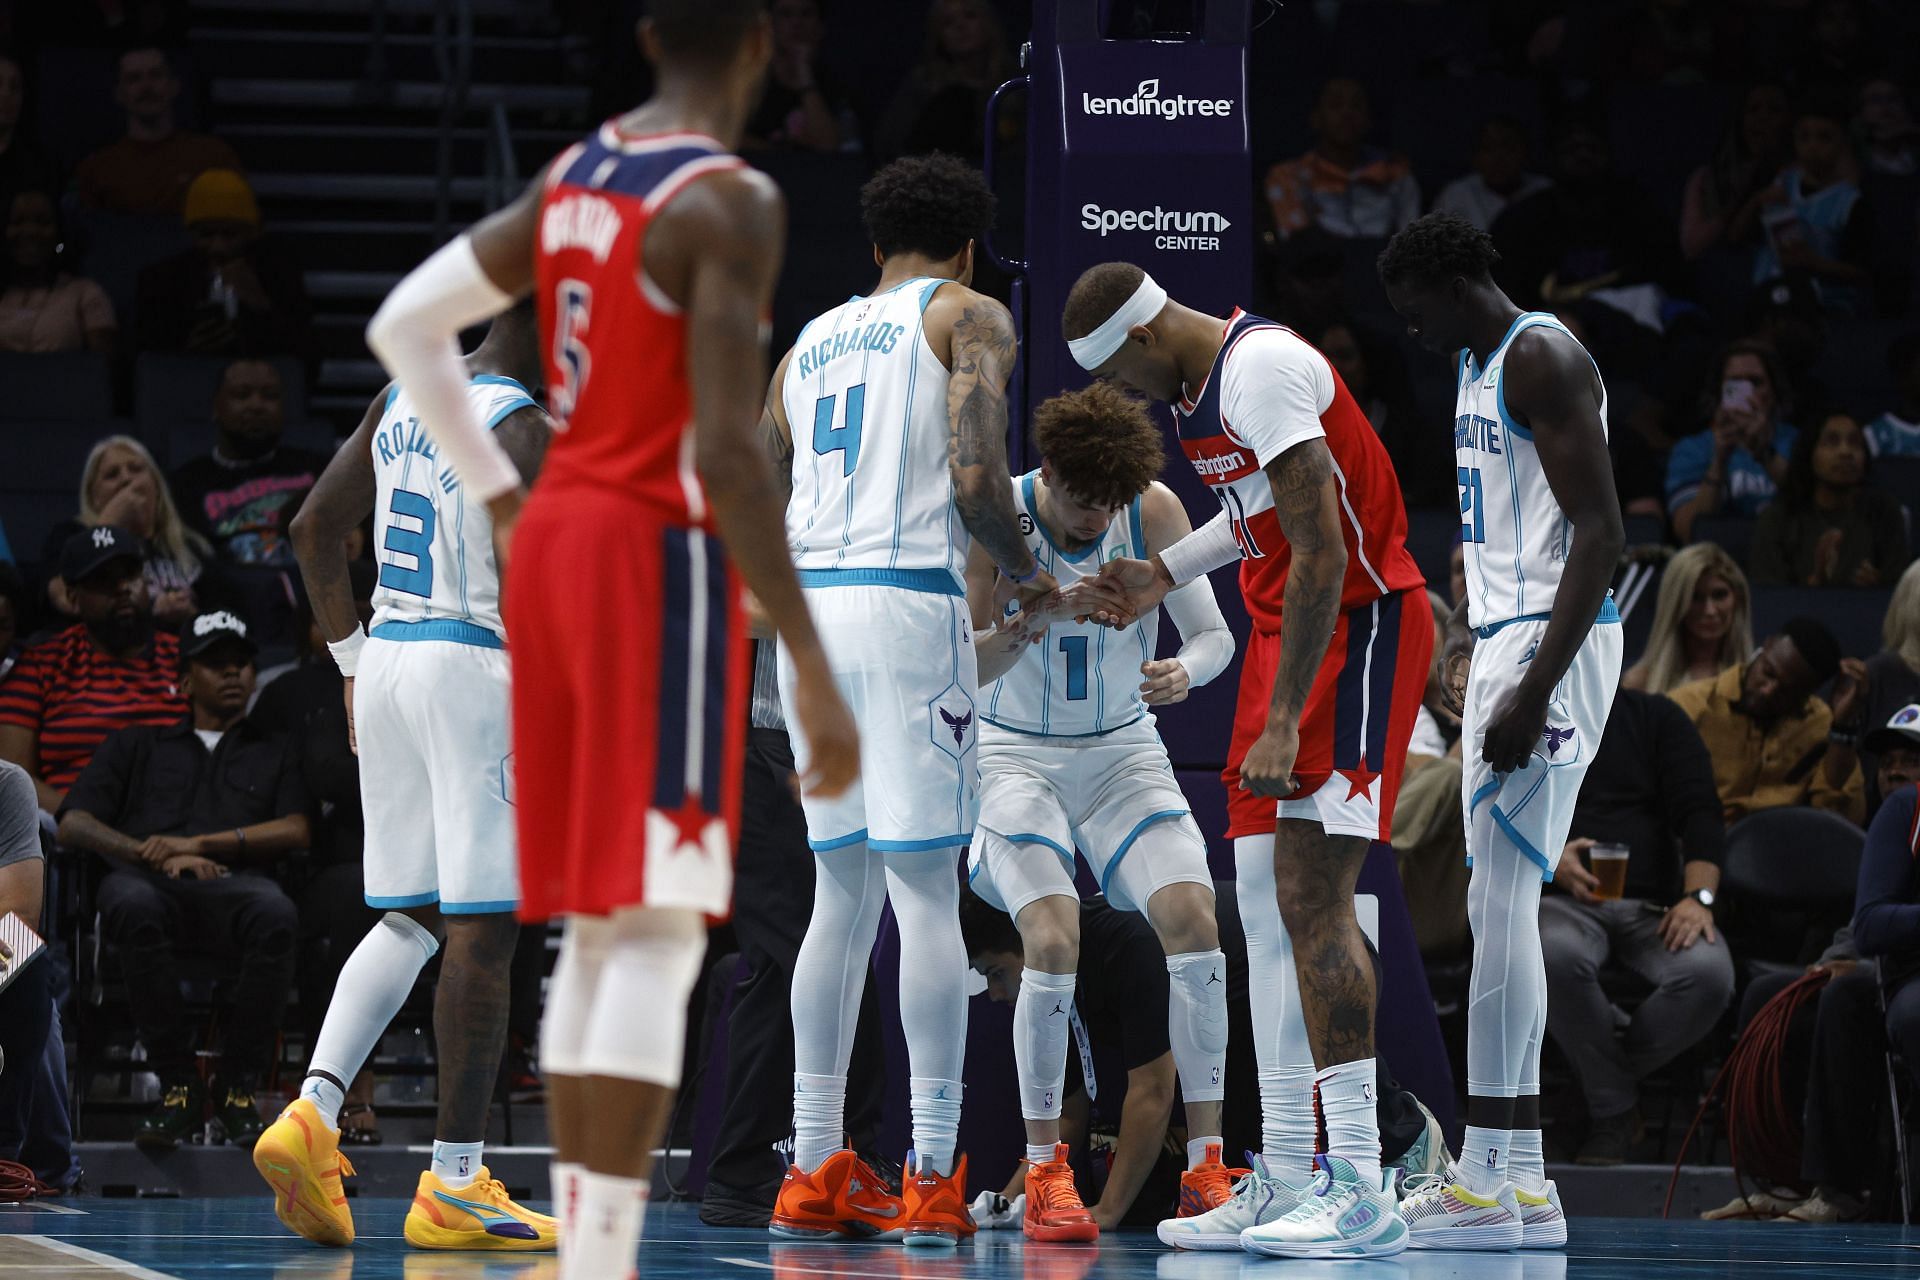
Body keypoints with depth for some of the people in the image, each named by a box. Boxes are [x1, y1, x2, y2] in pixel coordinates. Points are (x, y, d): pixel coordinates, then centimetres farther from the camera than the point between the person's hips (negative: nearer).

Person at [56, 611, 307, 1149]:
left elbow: (295, 831, 11)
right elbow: (74, 824, 16)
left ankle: (237, 1084, -25)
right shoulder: (138, 747, 30)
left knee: (275, 916, -39)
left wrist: (199, 844, -2)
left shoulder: (275, 754, 30)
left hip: (234, 886, 0)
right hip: (148, 881, 0)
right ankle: (177, 1085, -30)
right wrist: (155, 856, -2)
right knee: (133, 907, -41)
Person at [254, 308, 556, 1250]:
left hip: (388, 658, 8)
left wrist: (353, 660, 20)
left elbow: (314, 529, 17)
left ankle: (312, 1112, -4)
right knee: (482, 928, -3)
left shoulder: (401, 399, 12)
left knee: (408, 918, 14)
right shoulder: (524, 428, -12)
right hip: (476, 669, -8)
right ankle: (454, 1189, -2)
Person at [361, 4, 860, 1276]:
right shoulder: (728, 202, -13)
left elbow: (404, 325, 16)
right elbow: (724, 450, -20)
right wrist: (813, 668, -19)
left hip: (555, 542, 8)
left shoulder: (571, 178, 11)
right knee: (657, 928, -11)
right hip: (661, 556, -8)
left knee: (598, 927, 12)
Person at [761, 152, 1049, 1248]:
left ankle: (815, 1174, 10)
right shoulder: (971, 316, 5)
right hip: (909, 602, -6)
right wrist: (1028, 572, 8)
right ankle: (932, 1180, -9)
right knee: (926, 891, -5)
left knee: (844, 890, 12)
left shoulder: (810, 343, 22)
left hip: (806, 610, 6)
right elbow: (977, 477, -10)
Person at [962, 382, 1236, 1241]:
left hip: (1124, 751, 3)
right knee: (1053, 939, -24)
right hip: (1019, 755, -2)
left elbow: (1215, 633, -6)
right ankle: (1044, 1177, -12)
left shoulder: (1155, 511, -11)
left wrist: (1187, 669, -29)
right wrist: (1016, 635, -42)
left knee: (1193, 917, -18)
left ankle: (1206, 1167, -11)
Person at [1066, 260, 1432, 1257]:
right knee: (1265, 903, 7)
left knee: (1311, 896, -17)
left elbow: (1321, 554, -24)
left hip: (1358, 625, -10)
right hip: (1287, 626, 10)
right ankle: (1284, 1181, 10)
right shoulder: (1195, 383, 11)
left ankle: (1360, 1186, -19)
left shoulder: (1262, 370, -20)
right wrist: (1161, 573, 26)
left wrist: (1283, 722, -24)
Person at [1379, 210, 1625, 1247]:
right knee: (1500, 905, 9)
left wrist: (1534, 690, -25)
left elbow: (1601, 531, -21)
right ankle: (1521, 1181, 11)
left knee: (1499, 902, -12)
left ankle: (1487, 1179, -13)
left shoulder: (1542, 360, -14)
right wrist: (1461, 634, 20)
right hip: (1504, 642, 11)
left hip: (1553, 646, -11)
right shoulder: (1479, 365, 18)